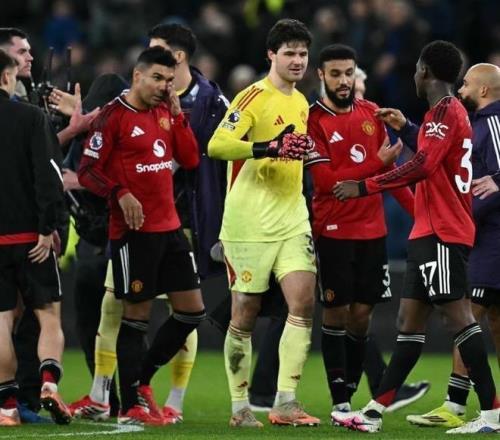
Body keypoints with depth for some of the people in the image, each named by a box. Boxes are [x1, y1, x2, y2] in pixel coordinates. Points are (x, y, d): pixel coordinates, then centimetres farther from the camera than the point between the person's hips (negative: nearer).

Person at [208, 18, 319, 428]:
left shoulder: (301, 103, 15)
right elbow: (217, 145, -24)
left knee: (303, 302, -8)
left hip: (292, 221, 6)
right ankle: (240, 407, 10)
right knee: (245, 313, 1)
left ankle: (286, 401, -6)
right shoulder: (254, 97, -10)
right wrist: (269, 148, -33)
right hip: (250, 223, -6)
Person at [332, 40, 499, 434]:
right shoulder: (453, 111, 19)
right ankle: (375, 411, 9)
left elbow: (423, 166, -22)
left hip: (441, 234, -10)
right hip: (432, 233, 10)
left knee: (457, 314, -13)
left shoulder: (444, 111, -11)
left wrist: (364, 187, -19)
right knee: (411, 319, 8)